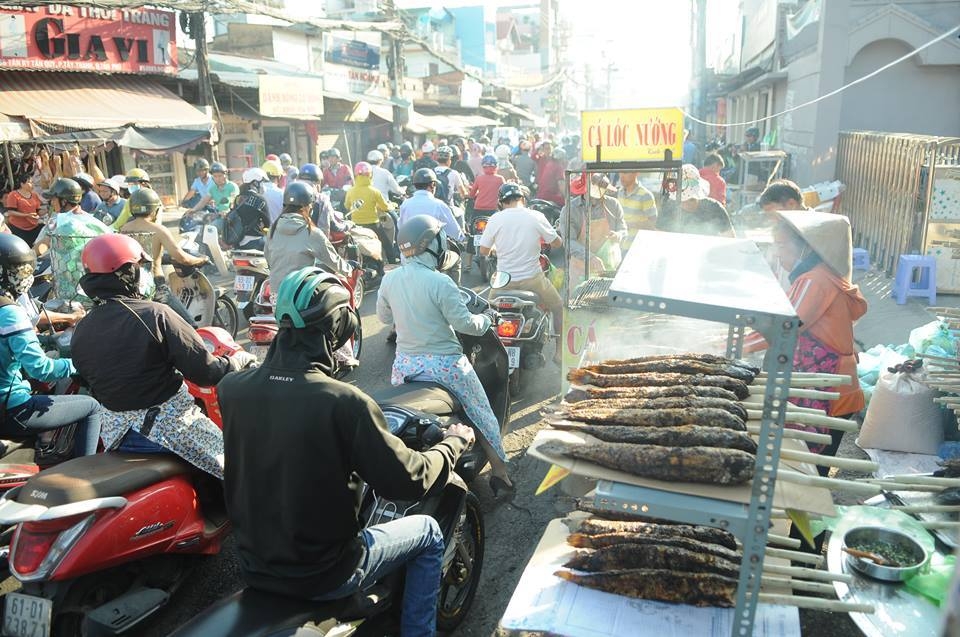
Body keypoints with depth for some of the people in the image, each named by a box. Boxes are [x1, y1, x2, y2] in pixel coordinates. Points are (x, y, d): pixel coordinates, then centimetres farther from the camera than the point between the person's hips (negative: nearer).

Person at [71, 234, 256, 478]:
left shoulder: (80, 332, 1)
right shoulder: (155, 316, -19)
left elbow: (94, 384, 13)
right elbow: (205, 371, -19)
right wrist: (238, 360, -1)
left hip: (114, 433, 7)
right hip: (168, 428, -7)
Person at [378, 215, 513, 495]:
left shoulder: (389, 280, -2)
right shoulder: (440, 282, -19)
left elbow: (383, 316, 12)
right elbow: (463, 323, -16)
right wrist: (486, 318, 4)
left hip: (405, 365, 5)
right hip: (443, 365, -4)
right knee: (481, 413, 14)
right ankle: (499, 471, 21)